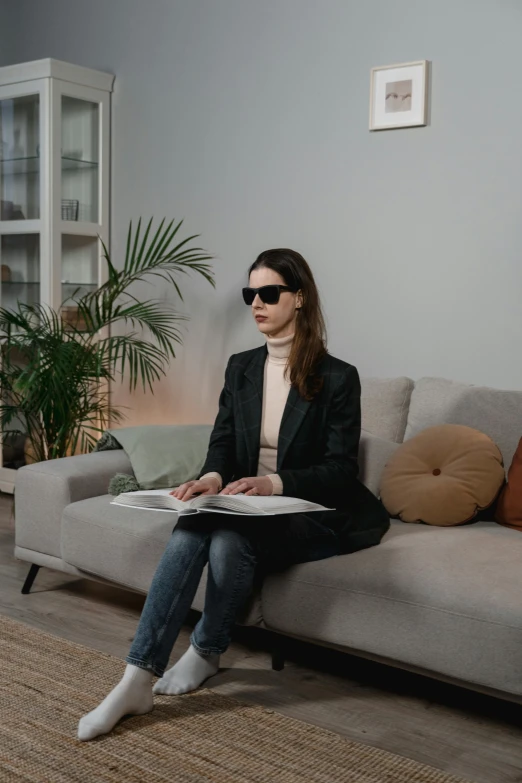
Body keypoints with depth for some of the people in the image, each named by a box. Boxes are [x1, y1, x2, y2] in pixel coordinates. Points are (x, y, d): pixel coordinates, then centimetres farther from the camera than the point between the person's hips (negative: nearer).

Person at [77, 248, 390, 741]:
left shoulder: (337, 377, -8)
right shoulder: (240, 368, 8)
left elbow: (340, 469, -11)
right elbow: (221, 442, 6)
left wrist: (274, 483, -27)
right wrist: (213, 477, -18)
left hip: (312, 515, -4)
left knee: (230, 541, -32)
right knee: (187, 531, -28)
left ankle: (206, 652, -3)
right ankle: (136, 681, -27)